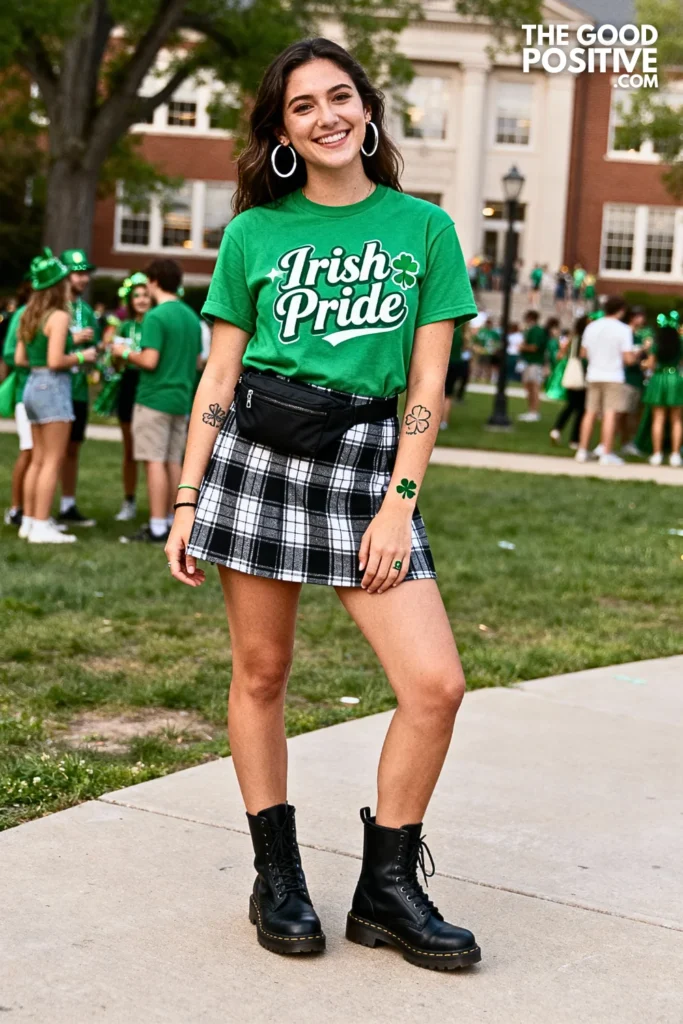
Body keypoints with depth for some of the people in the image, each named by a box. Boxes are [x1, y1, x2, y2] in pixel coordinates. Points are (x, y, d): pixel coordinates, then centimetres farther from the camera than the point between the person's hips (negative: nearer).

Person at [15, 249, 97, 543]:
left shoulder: (29, 316, 12)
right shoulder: (59, 316, -13)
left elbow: (19, 359, 12)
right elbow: (55, 361, -19)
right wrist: (81, 357, -5)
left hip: (33, 385, 9)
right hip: (53, 387, -9)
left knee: (39, 459, 15)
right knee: (53, 461, -5)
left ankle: (29, 521, 18)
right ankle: (40, 527, -6)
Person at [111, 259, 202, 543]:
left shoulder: (156, 317, -14)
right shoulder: (192, 317, 10)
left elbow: (150, 361, -19)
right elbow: (197, 362, 15)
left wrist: (126, 353, -3)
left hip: (155, 398, -7)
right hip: (181, 399, 7)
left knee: (155, 462, -5)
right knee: (173, 462, 12)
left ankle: (158, 527, -5)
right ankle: (171, 521, 17)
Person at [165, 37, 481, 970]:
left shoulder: (423, 227, 7)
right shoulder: (253, 231, 8)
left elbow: (427, 385, 3)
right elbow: (219, 377, 8)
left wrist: (399, 504, -6)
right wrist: (187, 501, 3)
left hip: (367, 456, 0)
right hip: (256, 448, 0)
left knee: (436, 684, -9)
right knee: (260, 672, 5)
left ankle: (386, 890, 8)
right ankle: (276, 876, 22)